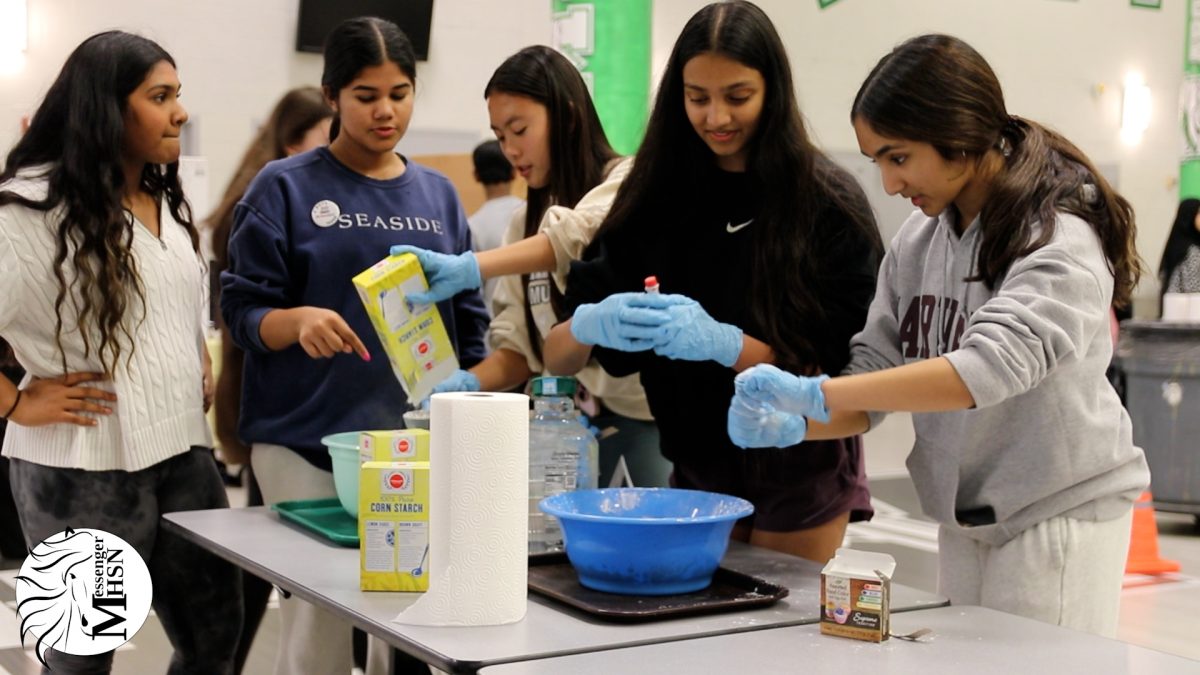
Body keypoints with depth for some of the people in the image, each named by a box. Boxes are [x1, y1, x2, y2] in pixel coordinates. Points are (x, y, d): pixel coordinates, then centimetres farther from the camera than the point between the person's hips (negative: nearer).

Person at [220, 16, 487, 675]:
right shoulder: (285, 188, -2)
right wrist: (299, 320, -25)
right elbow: (243, 310, -5)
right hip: (308, 442, -3)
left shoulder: (438, 194, 10)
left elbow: (469, 323, 13)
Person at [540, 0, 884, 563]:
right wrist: (590, 324, -26)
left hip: (798, 477, -3)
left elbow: (840, 368, -14)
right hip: (695, 470, 3)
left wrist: (722, 342, -28)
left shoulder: (828, 203, -13)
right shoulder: (657, 197, -3)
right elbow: (556, 358, -4)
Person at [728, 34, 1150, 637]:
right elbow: (876, 366, 2)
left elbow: (992, 365, -33)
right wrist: (796, 425, -18)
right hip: (963, 521, 6)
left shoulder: (1060, 238, -18)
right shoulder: (918, 239, 2)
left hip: (1058, 517, -6)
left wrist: (816, 393, -36)